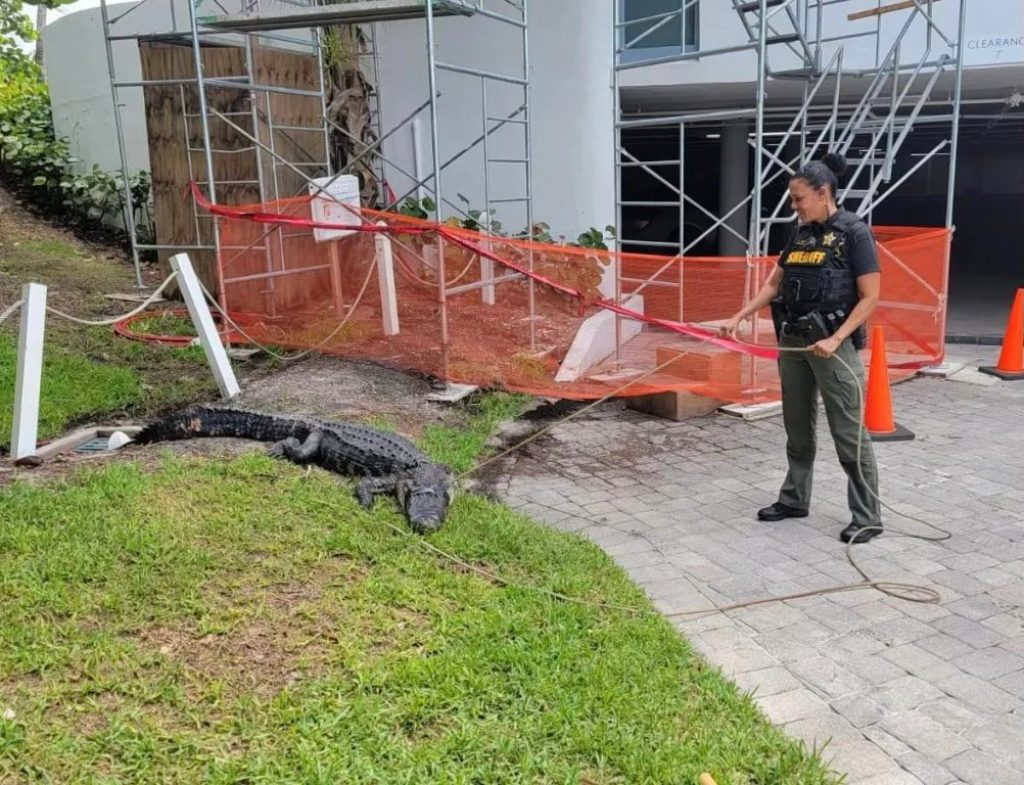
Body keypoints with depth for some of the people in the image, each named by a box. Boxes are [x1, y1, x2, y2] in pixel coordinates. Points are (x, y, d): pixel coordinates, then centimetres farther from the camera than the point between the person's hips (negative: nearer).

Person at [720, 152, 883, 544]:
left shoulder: (854, 232, -8)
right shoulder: (800, 234, 10)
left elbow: (869, 297, -11)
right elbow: (772, 284, 14)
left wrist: (836, 339, -20)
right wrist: (737, 318, 4)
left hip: (832, 345, -7)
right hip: (792, 342, 7)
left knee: (848, 432, -2)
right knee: (797, 428, 15)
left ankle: (868, 517, 7)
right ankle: (795, 499, 29)